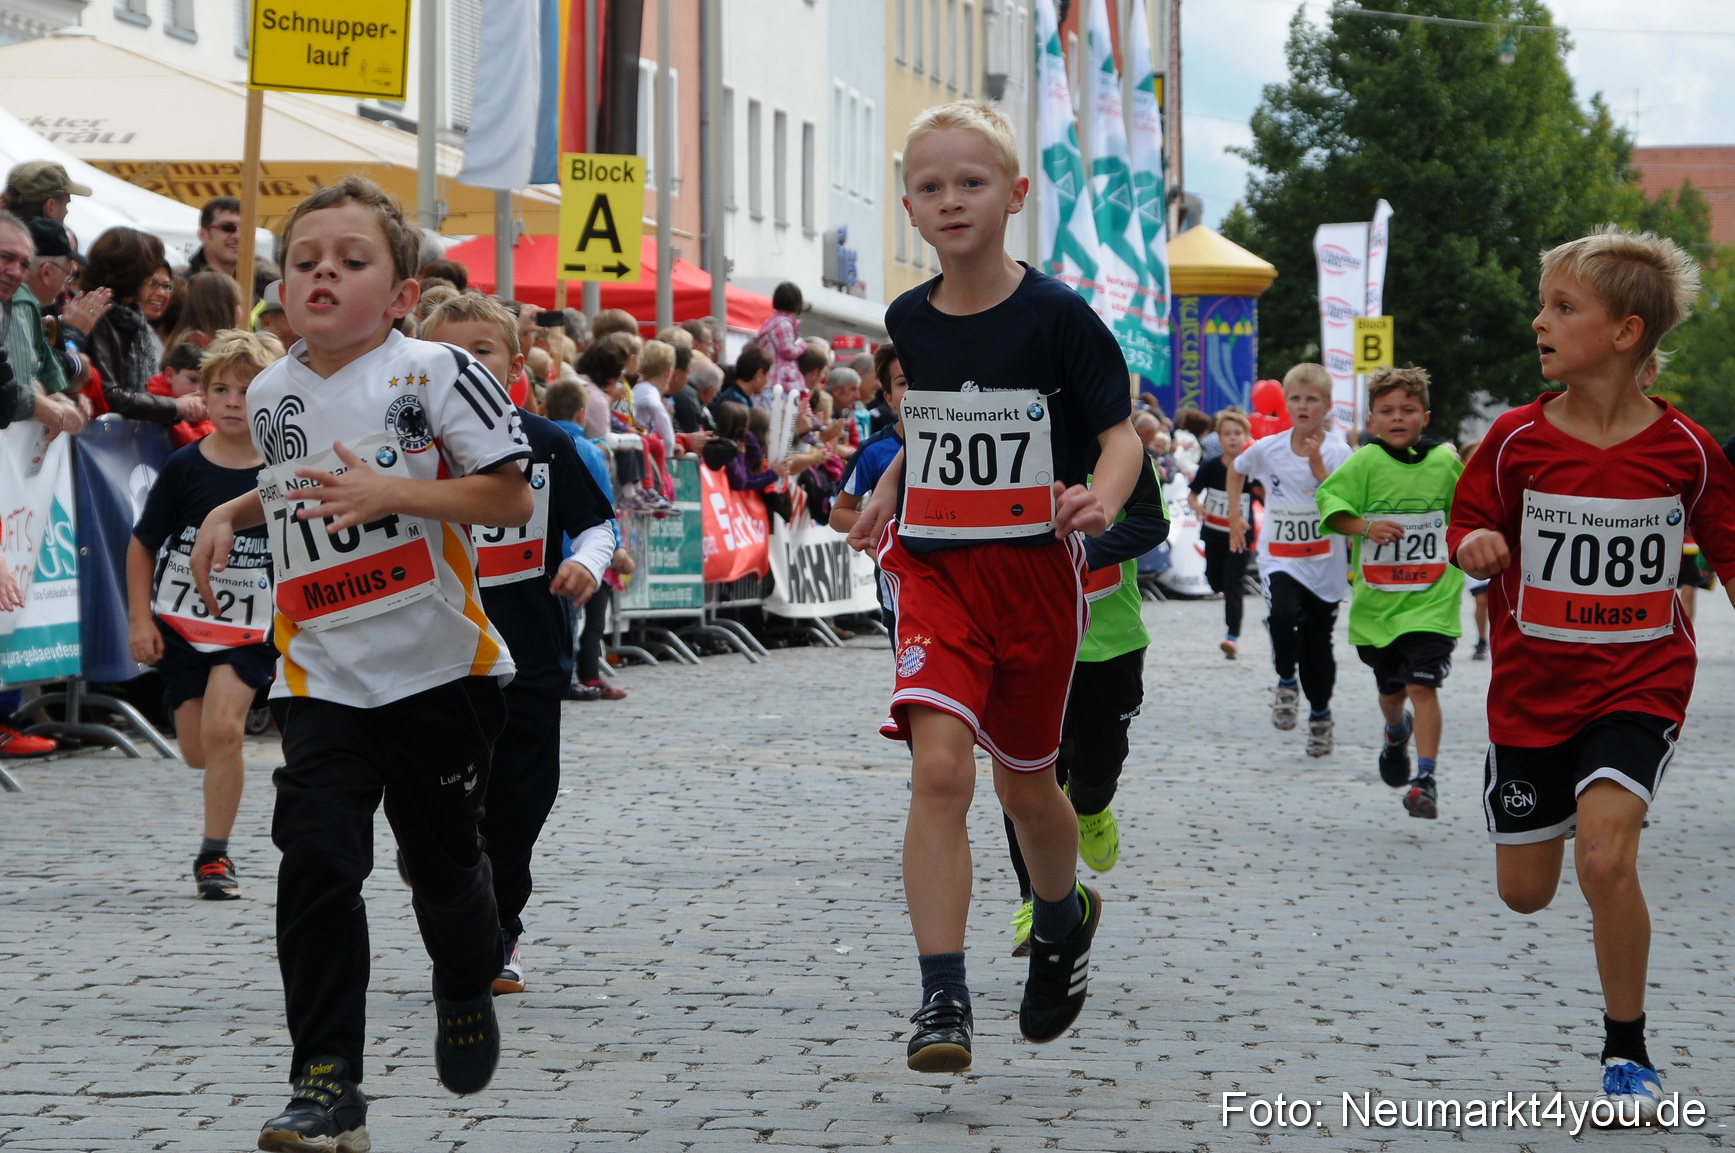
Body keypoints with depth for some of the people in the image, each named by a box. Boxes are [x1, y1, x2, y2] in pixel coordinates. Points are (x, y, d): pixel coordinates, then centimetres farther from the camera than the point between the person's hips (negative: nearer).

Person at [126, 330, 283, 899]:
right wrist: (141, 621, -3)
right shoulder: (184, 468, -5)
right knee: (197, 751, 4)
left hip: (251, 625, -2)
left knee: (222, 728, -20)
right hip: (181, 621, 2)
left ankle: (215, 856, -9)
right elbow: (142, 546, 2)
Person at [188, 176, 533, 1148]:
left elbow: (512, 495, -14)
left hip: (442, 666, -3)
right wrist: (237, 511, 10)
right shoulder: (271, 394, 6)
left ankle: (468, 994, 45)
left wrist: (390, 493, -23)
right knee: (317, 859, -13)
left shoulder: (434, 374, -10)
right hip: (325, 676, 3)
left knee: (444, 860, 13)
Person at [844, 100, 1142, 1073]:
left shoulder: (1057, 315, -9)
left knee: (1023, 782, 13)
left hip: (1036, 568, -2)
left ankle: (1065, 920, 45)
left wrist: (1102, 497, -26)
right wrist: (884, 497, 11)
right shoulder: (909, 320, 4)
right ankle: (944, 1000, -17)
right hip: (935, 567, 2)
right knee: (940, 767, -17)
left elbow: (1122, 432, -7)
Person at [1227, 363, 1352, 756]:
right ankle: (1286, 681, -7)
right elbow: (1235, 471, 18)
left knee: (1317, 643, 10)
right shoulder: (1268, 450, -3)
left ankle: (1320, 713, 31)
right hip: (1280, 559, 0)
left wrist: (1318, 466, -28)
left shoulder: (1338, 453, -9)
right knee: (1283, 614, -30)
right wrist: (1235, 517, 13)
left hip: (1324, 565, 0)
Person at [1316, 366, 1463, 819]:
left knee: (1422, 685, -14)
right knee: (1390, 690, 17)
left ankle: (1425, 778, -12)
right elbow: (1329, 501, -11)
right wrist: (1363, 526, -25)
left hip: (1432, 600, -1)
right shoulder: (1365, 463, -5)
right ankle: (1397, 733, 51)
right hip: (1377, 600, 1)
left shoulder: (1446, 462, 0)